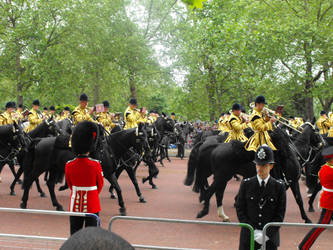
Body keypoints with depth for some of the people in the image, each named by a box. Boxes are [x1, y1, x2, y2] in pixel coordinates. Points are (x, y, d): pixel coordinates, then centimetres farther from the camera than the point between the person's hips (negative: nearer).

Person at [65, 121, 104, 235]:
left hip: (75, 205, 2)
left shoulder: (69, 165, -8)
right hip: (92, 206, -2)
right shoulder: (96, 165, -15)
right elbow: (100, 185, -1)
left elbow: (70, 185, 6)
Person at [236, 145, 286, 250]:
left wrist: (266, 234, -12)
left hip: (270, 238, 0)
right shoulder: (246, 184, 0)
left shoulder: (279, 187, -1)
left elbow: (280, 215, -3)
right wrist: (254, 232, -11)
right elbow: (240, 210, -2)